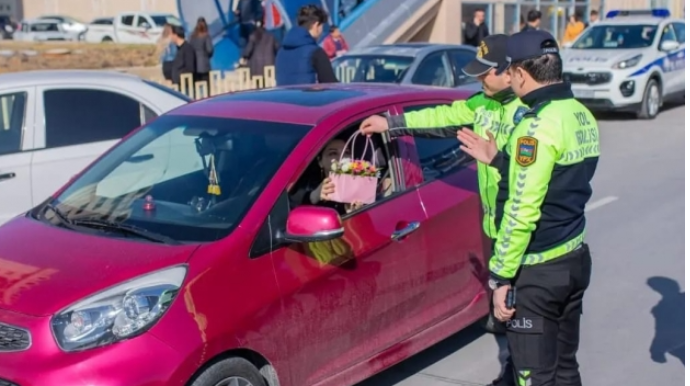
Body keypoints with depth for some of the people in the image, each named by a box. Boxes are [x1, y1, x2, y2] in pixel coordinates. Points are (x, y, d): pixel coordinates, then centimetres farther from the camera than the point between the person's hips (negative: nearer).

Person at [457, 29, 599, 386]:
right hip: (575, 258, 9)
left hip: (538, 271, -9)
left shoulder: (538, 125, -20)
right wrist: (498, 159, 15)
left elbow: (522, 212, -23)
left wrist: (501, 277, -18)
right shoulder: (582, 116, 7)